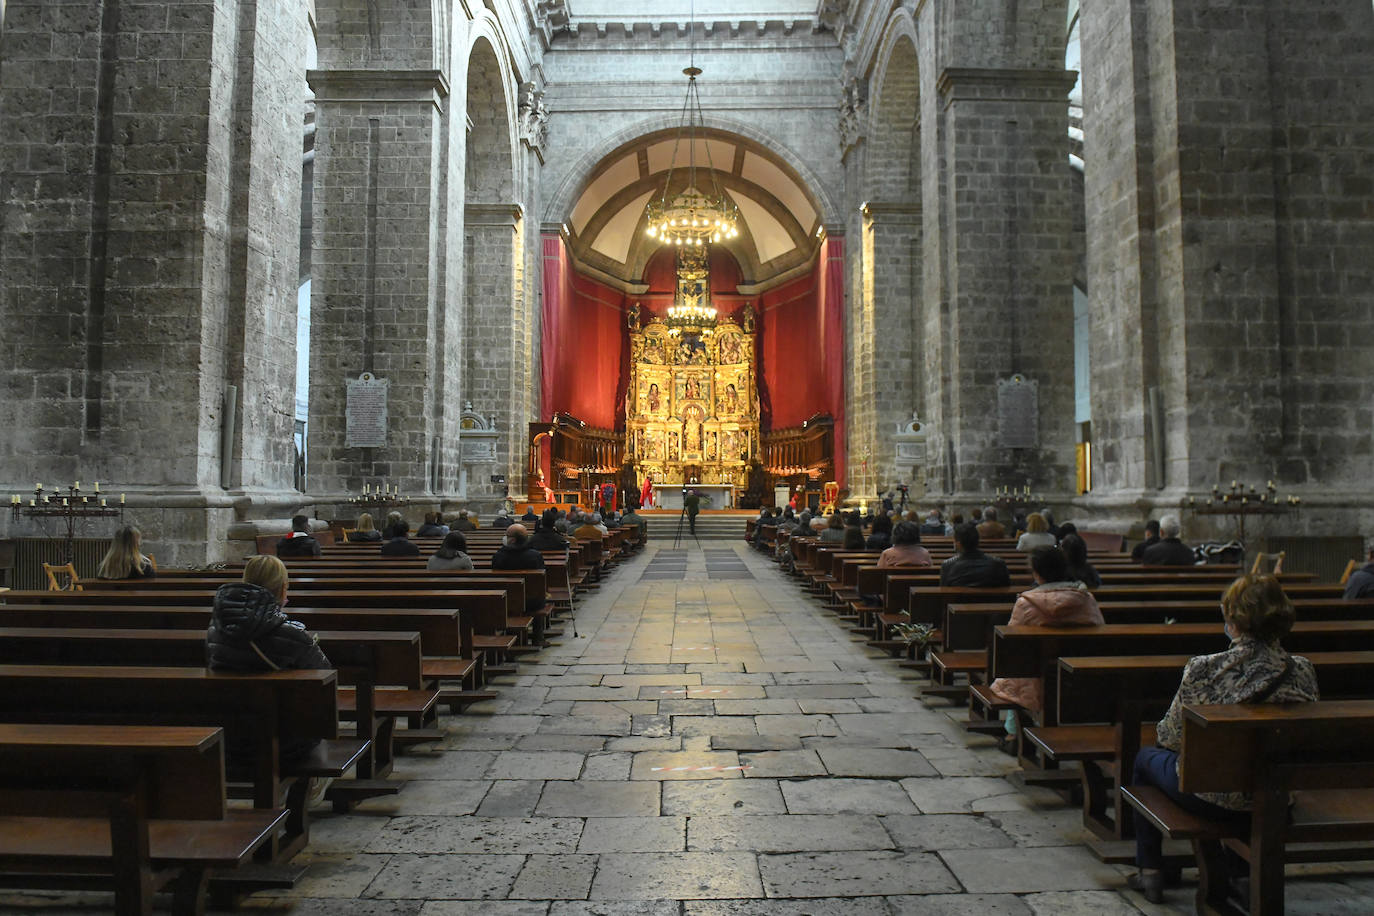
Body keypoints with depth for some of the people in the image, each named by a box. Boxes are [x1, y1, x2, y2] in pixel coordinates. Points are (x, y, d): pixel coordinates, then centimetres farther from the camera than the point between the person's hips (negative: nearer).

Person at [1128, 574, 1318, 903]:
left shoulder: (1204, 669, -24)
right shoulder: (1302, 671, -12)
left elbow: (1173, 737, -12)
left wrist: (1161, 731, 12)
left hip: (1210, 797, -4)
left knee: (1146, 757, 27)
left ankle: (1150, 870, 32)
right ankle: (1240, 867, 46)